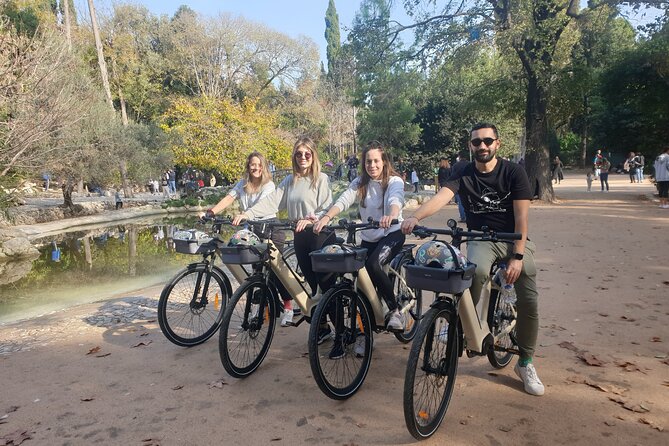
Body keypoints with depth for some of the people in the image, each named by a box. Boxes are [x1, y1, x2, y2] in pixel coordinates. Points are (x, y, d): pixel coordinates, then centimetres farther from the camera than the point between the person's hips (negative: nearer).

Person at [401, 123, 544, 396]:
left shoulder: (514, 173, -5)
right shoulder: (464, 175, -2)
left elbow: (521, 218, -9)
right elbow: (442, 197, -23)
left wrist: (517, 256, -19)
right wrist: (416, 216, -42)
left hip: (514, 240, 1)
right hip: (481, 239, 0)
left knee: (529, 301, -10)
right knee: (477, 271, -36)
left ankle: (525, 363, 12)